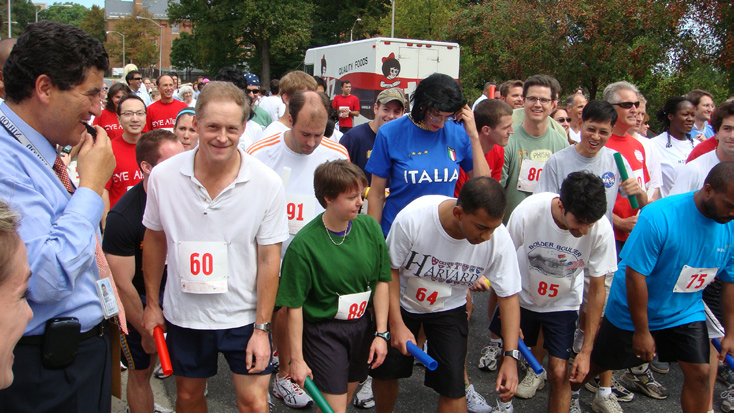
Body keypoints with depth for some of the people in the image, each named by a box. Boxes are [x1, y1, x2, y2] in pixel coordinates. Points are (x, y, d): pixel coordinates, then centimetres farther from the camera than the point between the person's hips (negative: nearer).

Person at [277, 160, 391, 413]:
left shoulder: (369, 227, -7)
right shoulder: (304, 244, -20)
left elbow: (381, 281, 1)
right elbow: (294, 306, -14)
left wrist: (381, 333, -1)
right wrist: (297, 359, -10)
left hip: (363, 326, 5)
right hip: (323, 332, -5)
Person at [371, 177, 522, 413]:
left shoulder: (499, 239, -27)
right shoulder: (412, 218, -33)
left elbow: (509, 296, -16)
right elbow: (390, 269, -17)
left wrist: (510, 357, -22)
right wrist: (396, 324, -18)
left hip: (449, 309, 1)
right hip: (401, 302, 0)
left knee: (452, 386, -9)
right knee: (384, 372, 12)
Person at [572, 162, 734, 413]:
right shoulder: (659, 217, -30)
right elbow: (635, 275, -27)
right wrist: (642, 331, -20)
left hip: (685, 314, 4)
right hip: (633, 311, -4)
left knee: (700, 373, -2)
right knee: (599, 363, 13)